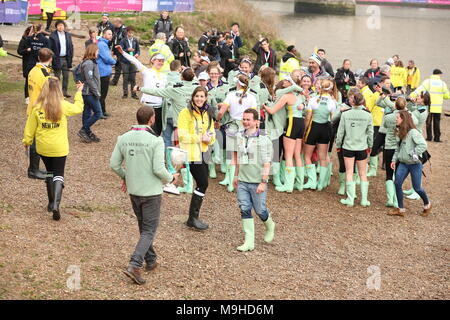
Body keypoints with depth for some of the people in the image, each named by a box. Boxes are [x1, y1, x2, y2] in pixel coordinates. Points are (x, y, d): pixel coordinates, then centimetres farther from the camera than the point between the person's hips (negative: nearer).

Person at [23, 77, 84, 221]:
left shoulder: (37, 108, -10)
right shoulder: (63, 106, -13)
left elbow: (30, 128, -1)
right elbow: (78, 108, 6)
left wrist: (27, 141, 15)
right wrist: (79, 93, 20)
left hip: (43, 148, 2)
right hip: (59, 148, -2)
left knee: (49, 172, 21)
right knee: (58, 175, 4)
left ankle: (51, 203, 26)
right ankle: (56, 204, -14)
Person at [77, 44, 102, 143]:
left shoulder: (92, 62, 12)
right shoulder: (89, 63, -18)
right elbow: (89, 80, -21)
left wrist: (96, 92, 13)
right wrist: (97, 92, -17)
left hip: (87, 93, 10)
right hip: (90, 93, -10)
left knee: (87, 113, 12)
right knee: (98, 113, -5)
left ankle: (87, 133, 19)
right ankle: (84, 130, -1)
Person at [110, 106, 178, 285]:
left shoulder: (123, 138, -2)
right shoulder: (156, 141, -18)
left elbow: (114, 164, 1)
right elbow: (158, 169, -21)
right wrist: (170, 178, 0)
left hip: (133, 191, 5)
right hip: (151, 192, -5)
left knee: (143, 226, 23)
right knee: (149, 230, 3)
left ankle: (150, 261, 34)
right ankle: (134, 265, -11)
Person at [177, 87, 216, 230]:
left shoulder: (207, 113, 13)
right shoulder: (186, 112, -8)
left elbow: (212, 133, 14)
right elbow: (182, 135, -15)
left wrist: (209, 138, -8)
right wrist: (200, 138, -17)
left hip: (204, 153, 7)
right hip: (191, 153, -7)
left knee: (201, 184, 9)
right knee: (203, 184, -12)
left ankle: (193, 217, 20)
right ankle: (193, 218, -3)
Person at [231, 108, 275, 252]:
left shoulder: (264, 140, -11)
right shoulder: (240, 137, 6)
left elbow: (267, 164, -12)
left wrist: (263, 182, -17)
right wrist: (236, 176, 22)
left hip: (257, 182, -5)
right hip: (242, 181, 5)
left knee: (260, 210, 3)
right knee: (245, 210, 0)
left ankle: (270, 226, 36)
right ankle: (249, 242, 5)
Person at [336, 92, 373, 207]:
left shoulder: (345, 114, -9)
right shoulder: (367, 115, -6)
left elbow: (340, 132, -4)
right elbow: (370, 132, 1)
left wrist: (338, 145, 10)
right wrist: (370, 146, 16)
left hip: (348, 147, -1)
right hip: (362, 147, 1)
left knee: (349, 173, 4)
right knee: (362, 173, 10)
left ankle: (350, 199, 4)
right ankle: (364, 200, 12)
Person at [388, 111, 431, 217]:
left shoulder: (413, 132, -18)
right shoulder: (399, 132, 8)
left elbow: (423, 145, -25)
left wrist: (413, 154, -21)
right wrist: (394, 160, 8)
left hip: (414, 164, -7)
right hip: (403, 163, 7)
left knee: (417, 188, 3)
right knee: (397, 183, -3)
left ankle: (427, 205, 29)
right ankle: (401, 209, 7)